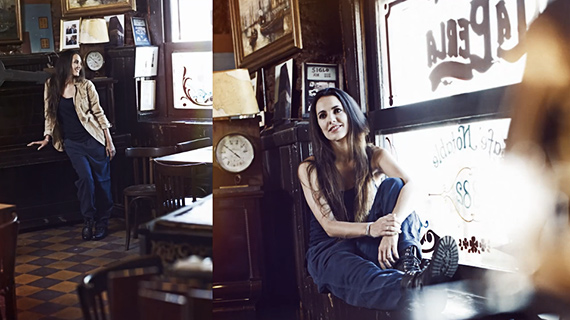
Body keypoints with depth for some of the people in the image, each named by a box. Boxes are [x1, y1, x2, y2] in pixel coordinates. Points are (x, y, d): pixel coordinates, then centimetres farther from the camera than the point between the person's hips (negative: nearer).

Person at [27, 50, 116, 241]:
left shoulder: (86, 86, -2)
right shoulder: (51, 86, 5)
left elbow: (99, 114, 0)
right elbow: (49, 115, 12)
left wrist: (109, 141, -2)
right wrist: (47, 138, 5)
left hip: (93, 139, -1)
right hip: (72, 143, 1)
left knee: (102, 179, 1)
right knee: (85, 178, -14)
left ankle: (102, 222, 14)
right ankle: (89, 220, 4)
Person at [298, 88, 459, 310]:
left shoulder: (374, 156, 1)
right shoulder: (309, 169, -3)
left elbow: (410, 184, -18)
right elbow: (329, 226, -12)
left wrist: (392, 226, -39)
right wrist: (370, 228, -33)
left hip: (369, 244, 2)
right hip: (330, 249, -2)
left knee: (393, 185, -22)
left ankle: (407, 264, -42)